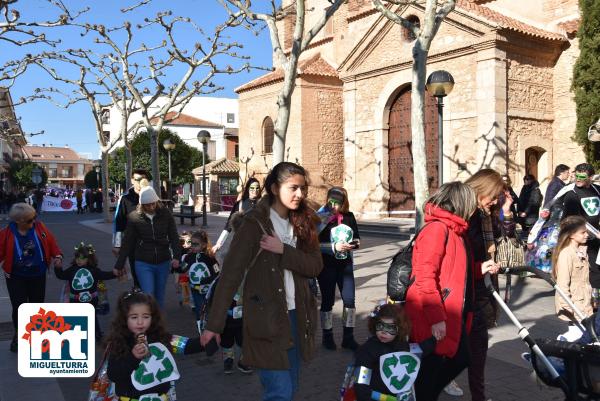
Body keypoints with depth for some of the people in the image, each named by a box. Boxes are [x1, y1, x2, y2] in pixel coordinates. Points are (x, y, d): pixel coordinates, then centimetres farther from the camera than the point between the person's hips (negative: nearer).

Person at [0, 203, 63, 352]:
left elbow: (51, 241, -3)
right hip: (16, 277, -2)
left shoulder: (39, 227, -9)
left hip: (38, 275, 2)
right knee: (19, 306, -2)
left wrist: (57, 256, -17)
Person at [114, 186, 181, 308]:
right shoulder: (134, 217, -6)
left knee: (159, 296, 14)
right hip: (143, 264, -2)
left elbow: (174, 237, -2)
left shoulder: (165, 214, -4)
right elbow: (127, 243, 1)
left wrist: (176, 256, -16)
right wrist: (119, 265, 5)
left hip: (163, 262, 2)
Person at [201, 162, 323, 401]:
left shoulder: (302, 223, 5)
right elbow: (231, 274, -17)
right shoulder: (255, 224, -13)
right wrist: (214, 324, -21)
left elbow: (315, 266, -2)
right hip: (266, 318, -6)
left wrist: (284, 251, -19)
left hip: (296, 315, 6)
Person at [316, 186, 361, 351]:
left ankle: (348, 337, 19)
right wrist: (334, 247, -23)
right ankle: (327, 336, 23)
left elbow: (357, 239, 12)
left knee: (349, 300, 4)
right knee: (327, 301, 7)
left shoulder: (349, 217, 2)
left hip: (345, 264, 4)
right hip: (326, 265, -3)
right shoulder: (320, 218, -10)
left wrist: (352, 244, -10)